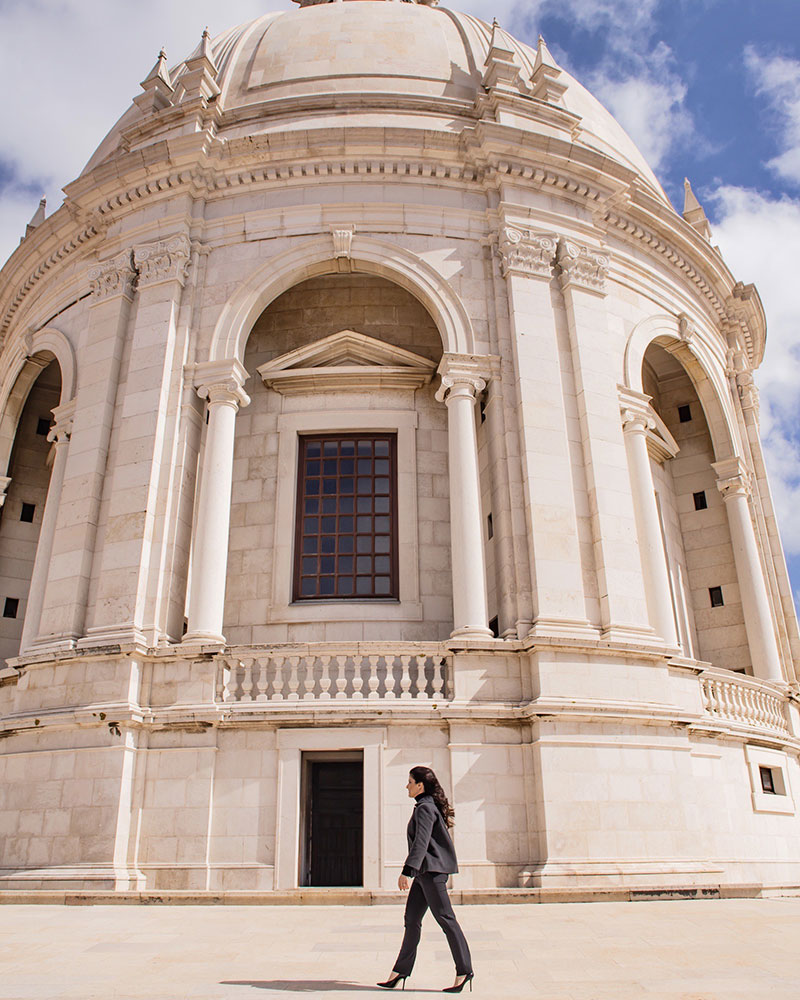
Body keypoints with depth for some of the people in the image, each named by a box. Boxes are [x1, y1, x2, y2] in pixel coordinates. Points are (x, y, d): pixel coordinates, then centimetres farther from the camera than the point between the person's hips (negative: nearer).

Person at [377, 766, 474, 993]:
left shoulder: (425, 808, -14)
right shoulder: (426, 806, 16)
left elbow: (421, 842, -23)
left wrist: (407, 871, -28)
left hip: (432, 870, -10)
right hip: (425, 872, 10)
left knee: (445, 919, -5)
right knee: (411, 920, 10)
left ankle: (464, 971, 1)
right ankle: (401, 970, 15)